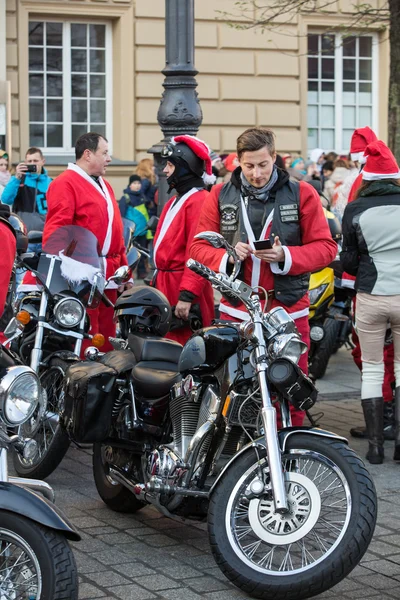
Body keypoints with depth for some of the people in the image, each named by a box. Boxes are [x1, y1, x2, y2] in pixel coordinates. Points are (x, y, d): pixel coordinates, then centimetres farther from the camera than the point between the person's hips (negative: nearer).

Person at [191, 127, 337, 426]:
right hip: (235, 311, 1)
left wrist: (286, 255, -16)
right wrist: (228, 257, -12)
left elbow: (325, 247, 1)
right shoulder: (220, 195, 8)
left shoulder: (302, 194, 3)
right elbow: (199, 247, 9)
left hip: (288, 309, -1)